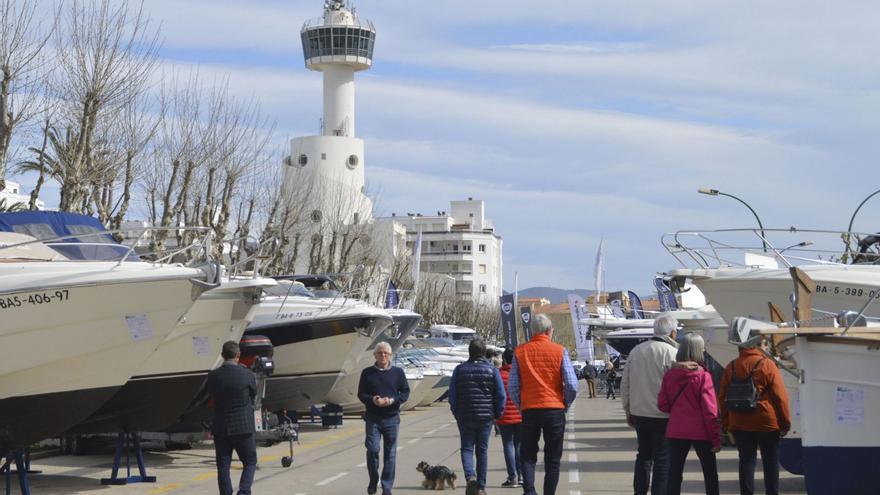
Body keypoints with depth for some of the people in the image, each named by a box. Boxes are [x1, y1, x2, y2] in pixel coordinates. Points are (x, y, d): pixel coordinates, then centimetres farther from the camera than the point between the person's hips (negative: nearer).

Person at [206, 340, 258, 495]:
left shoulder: (213, 376, -3)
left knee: (223, 466, 9)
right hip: (243, 427, -2)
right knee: (250, 462, 9)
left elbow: (212, 396, 8)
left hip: (220, 428, 2)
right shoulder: (247, 374, -9)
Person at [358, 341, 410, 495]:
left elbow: (405, 393, 5)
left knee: (390, 453, 2)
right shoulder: (367, 373, 5)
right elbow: (361, 394, 6)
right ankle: (373, 481, 13)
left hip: (392, 418, 1)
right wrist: (372, 400, -14)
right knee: (372, 449, -9)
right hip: (373, 418, 0)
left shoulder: (398, 372, 5)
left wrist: (392, 400, -13)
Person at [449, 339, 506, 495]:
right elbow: (501, 395, -4)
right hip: (486, 417, 0)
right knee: (482, 450, 9)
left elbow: (452, 395, 0)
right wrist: (497, 414, 7)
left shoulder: (460, 369, 0)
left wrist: (457, 414, 9)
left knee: (466, 448, 9)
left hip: (465, 417, 0)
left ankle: (470, 476, -17)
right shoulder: (492, 370, -2)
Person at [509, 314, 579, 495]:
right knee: (553, 459, 9)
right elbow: (572, 385, -7)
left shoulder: (520, 352, 2)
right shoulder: (559, 351, -3)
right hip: (555, 410, -1)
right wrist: (564, 405, 8)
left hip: (529, 410, 1)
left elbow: (512, 387, 0)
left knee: (528, 456, 10)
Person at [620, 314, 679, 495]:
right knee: (662, 459, 1)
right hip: (663, 415, -6)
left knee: (643, 455, 18)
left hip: (639, 412, 6)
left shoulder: (635, 351, 8)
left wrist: (628, 410, 19)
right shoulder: (671, 352, -12)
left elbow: (625, 384, 12)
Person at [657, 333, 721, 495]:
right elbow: (710, 411, -13)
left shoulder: (670, 375, -2)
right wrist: (716, 438, -8)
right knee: (710, 473, 13)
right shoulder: (703, 376, -12)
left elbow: (662, 405, 1)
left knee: (674, 474, 5)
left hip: (675, 431, 3)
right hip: (700, 432, -3)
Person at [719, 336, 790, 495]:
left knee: (746, 460, 7)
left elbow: (723, 397, 8)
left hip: (739, 423, 4)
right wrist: (785, 422, -3)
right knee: (771, 462, 7)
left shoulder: (731, 367, 7)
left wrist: (726, 423, 13)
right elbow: (780, 396, -9)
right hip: (766, 423, -3)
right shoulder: (767, 365, -8)